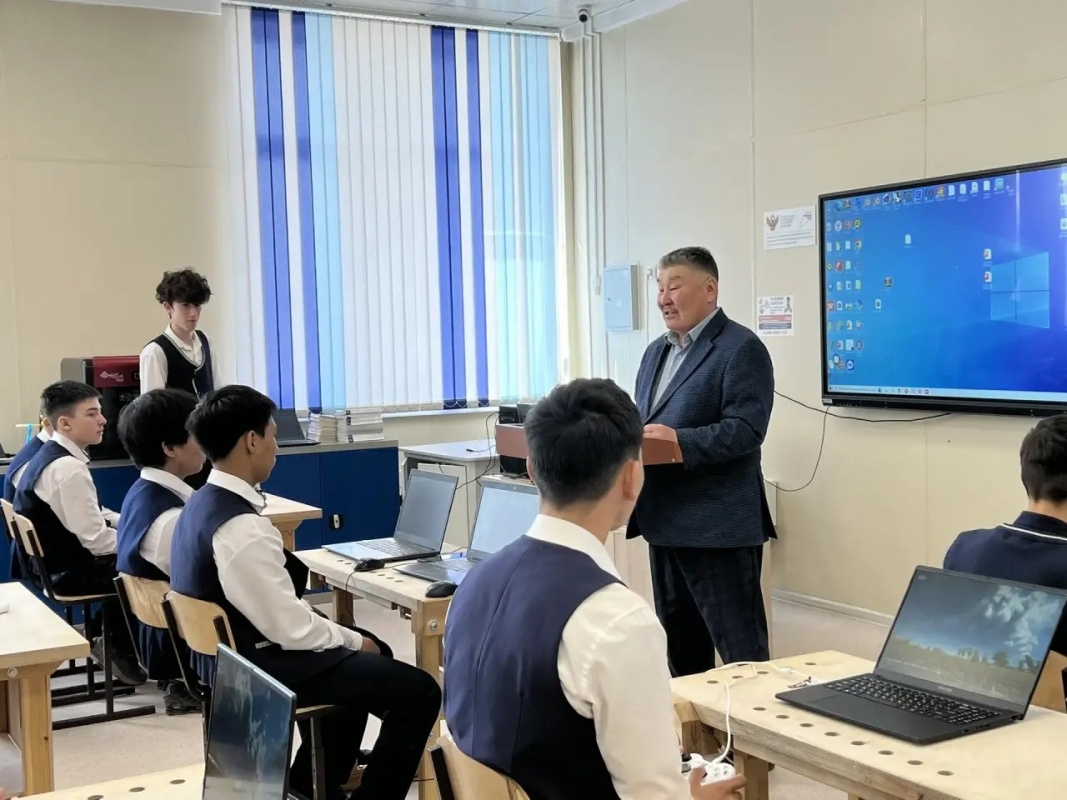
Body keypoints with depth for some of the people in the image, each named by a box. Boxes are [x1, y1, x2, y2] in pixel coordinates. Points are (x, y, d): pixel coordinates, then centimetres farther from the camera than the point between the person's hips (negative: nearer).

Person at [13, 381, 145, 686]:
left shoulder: (50, 455, 5)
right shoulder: (67, 469, -26)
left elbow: (92, 515, 14)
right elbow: (97, 541, -26)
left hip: (58, 562, 9)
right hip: (67, 571, -9)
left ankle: (109, 641, 20)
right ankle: (122, 653, 17)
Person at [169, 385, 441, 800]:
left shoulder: (201, 504, 4)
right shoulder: (242, 528, -27)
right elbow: (290, 629, -24)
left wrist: (351, 637, 10)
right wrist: (354, 640, -6)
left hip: (231, 654, 10)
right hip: (259, 667, -10)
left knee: (369, 653, 29)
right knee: (419, 691, -9)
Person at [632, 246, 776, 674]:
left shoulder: (741, 348, -9)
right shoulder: (656, 351, 18)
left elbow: (746, 428, -19)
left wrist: (679, 441, -29)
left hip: (719, 526, -9)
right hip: (666, 522, 9)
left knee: (739, 647, -1)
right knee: (678, 641, 17)